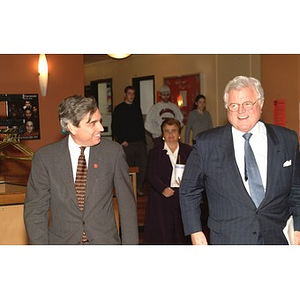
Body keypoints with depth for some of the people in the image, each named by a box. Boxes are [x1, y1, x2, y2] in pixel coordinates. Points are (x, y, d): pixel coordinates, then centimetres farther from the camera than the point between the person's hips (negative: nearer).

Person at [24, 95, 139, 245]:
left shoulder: (113, 151, -5)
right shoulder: (45, 157, -6)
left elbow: (127, 204, 0)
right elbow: (35, 210, -2)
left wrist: (130, 244, -3)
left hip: (104, 240, 1)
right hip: (62, 241, 0)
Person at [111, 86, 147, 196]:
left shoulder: (137, 107, 17)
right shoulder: (119, 109, 3)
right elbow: (114, 127, 0)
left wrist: (144, 140, 12)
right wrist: (121, 140, -7)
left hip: (140, 142, 4)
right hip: (126, 143, -4)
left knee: (142, 166, -2)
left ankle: (139, 189, 9)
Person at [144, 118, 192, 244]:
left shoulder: (188, 151, 11)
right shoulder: (155, 152, 7)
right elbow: (151, 175, -2)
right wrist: (163, 189, -18)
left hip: (183, 197, 1)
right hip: (161, 197, -1)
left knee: (182, 230, 2)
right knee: (161, 232, -2)